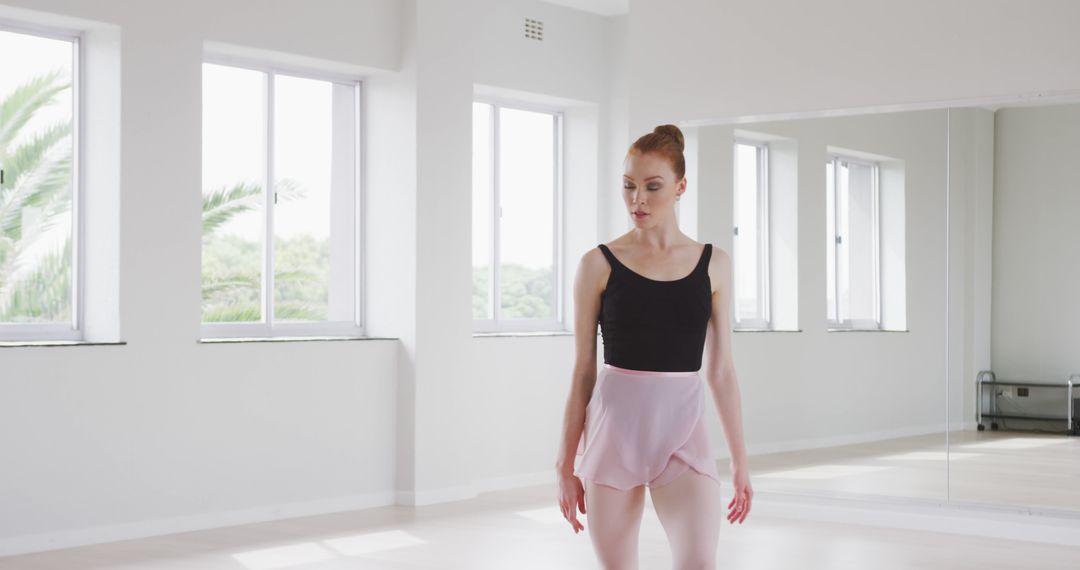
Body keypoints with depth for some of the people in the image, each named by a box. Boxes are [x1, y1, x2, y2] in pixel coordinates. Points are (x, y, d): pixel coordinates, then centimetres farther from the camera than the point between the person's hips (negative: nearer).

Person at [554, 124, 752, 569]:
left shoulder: (714, 265, 5)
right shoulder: (598, 264, 0)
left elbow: (721, 371, 9)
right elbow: (583, 371, 3)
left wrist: (739, 460, 9)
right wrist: (566, 463, 3)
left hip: (683, 431, 1)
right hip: (613, 430, -1)